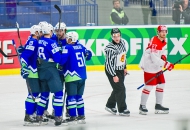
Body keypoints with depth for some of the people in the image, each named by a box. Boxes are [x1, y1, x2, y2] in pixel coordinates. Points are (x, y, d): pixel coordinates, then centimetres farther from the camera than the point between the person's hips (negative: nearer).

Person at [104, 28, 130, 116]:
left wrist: (125, 67, 16)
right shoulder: (110, 48, -27)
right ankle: (122, 109, 3)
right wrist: (114, 75, -22)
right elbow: (108, 63, -23)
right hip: (112, 70, -8)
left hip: (120, 70, 8)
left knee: (118, 89, 16)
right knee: (120, 89, -7)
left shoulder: (122, 42, -3)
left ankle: (110, 105, 33)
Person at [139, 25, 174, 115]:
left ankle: (158, 106, 20)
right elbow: (154, 59, -29)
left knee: (161, 84, 11)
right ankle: (142, 106, 5)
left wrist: (163, 56, -4)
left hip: (157, 66, 10)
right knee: (149, 86, -8)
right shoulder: (154, 42, -25)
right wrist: (166, 64, -29)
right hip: (149, 66, -10)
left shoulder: (164, 41, 6)